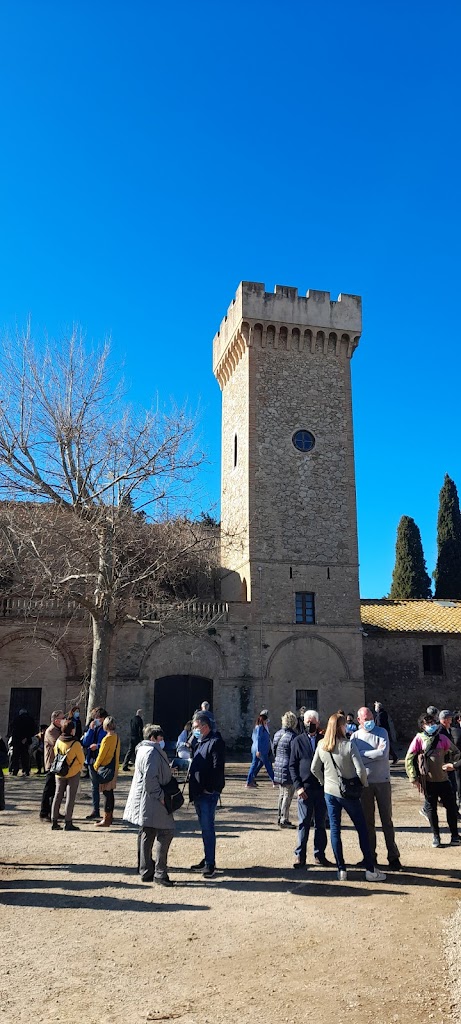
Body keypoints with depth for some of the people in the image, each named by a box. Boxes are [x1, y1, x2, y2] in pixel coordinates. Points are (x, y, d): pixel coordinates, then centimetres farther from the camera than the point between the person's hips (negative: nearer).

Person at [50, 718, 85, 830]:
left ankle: (54, 822, 16)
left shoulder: (58, 741, -4)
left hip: (59, 773, 5)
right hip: (73, 773, -5)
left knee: (58, 796, 13)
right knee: (70, 797, 1)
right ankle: (68, 823, 1)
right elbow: (82, 759, -8)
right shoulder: (76, 744, -18)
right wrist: (79, 766, 14)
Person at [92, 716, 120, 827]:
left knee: (107, 793, -4)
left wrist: (95, 766, 2)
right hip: (114, 768, 9)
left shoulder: (107, 738, -19)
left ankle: (106, 819, 0)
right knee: (110, 792, 16)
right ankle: (109, 816, 24)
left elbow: (101, 754, -14)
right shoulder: (116, 737, 7)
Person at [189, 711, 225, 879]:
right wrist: (193, 791, 15)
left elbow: (217, 768, -21)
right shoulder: (201, 742, 16)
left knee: (207, 828, -6)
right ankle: (207, 860, 26)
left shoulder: (215, 742, -14)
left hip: (208, 794, -9)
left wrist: (210, 788, -19)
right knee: (205, 828, 16)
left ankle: (211, 864, 1)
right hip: (198, 793, 9)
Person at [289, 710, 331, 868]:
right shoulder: (298, 741, 4)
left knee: (320, 823, 9)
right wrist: (298, 786, -6)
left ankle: (319, 855, 18)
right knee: (304, 823, 2)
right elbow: (292, 765, 3)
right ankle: (300, 855, 11)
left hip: (322, 788, 1)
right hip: (304, 789, -1)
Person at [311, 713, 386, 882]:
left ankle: (341, 870, 13)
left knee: (335, 830, 10)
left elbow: (314, 769, 4)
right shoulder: (349, 745, -16)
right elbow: (360, 769, -19)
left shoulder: (321, 746, -3)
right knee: (362, 829, 8)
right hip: (348, 792, -4)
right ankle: (370, 870, 11)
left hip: (330, 792, 4)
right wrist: (365, 784, -2)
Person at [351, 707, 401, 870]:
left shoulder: (381, 732, -2)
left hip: (382, 781, -1)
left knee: (387, 820, 3)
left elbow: (383, 753, -16)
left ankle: (393, 856, 9)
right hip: (364, 783, 2)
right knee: (367, 820, 10)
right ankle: (370, 855, 19)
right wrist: (374, 755, -14)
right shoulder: (355, 736, 2)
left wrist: (362, 753, -11)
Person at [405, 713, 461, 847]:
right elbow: (409, 759, -4)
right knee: (431, 808, 8)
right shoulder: (419, 739, -5)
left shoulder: (442, 739, 2)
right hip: (428, 780, -2)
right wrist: (414, 779, -7)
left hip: (443, 779, 2)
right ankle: (436, 836, 21)